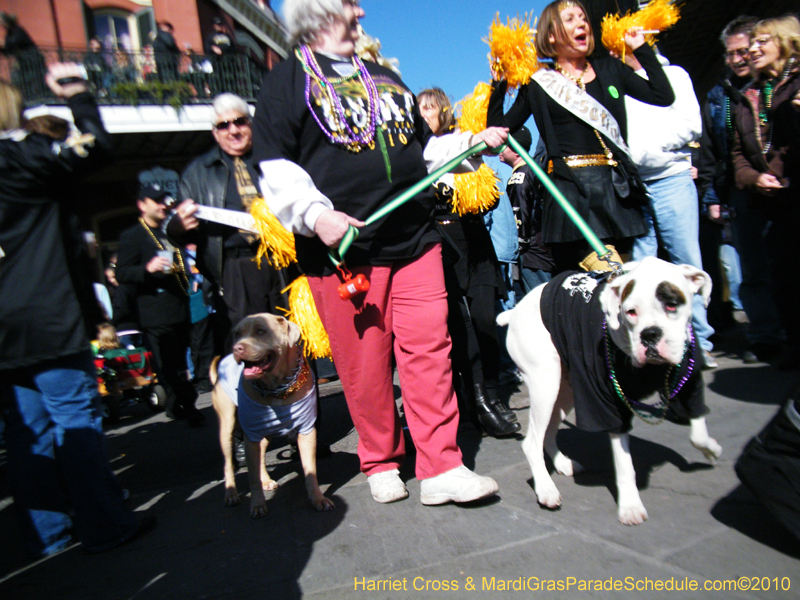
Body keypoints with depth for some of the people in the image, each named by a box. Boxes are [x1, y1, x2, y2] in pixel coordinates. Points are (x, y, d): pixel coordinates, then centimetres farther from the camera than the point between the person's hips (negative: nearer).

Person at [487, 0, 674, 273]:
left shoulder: (610, 69, 17)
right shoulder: (538, 84, 8)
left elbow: (664, 96, 13)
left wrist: (641, 48, 15)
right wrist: (498, 83, 0)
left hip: (616, 186, 4)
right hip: (570, 188, -3)